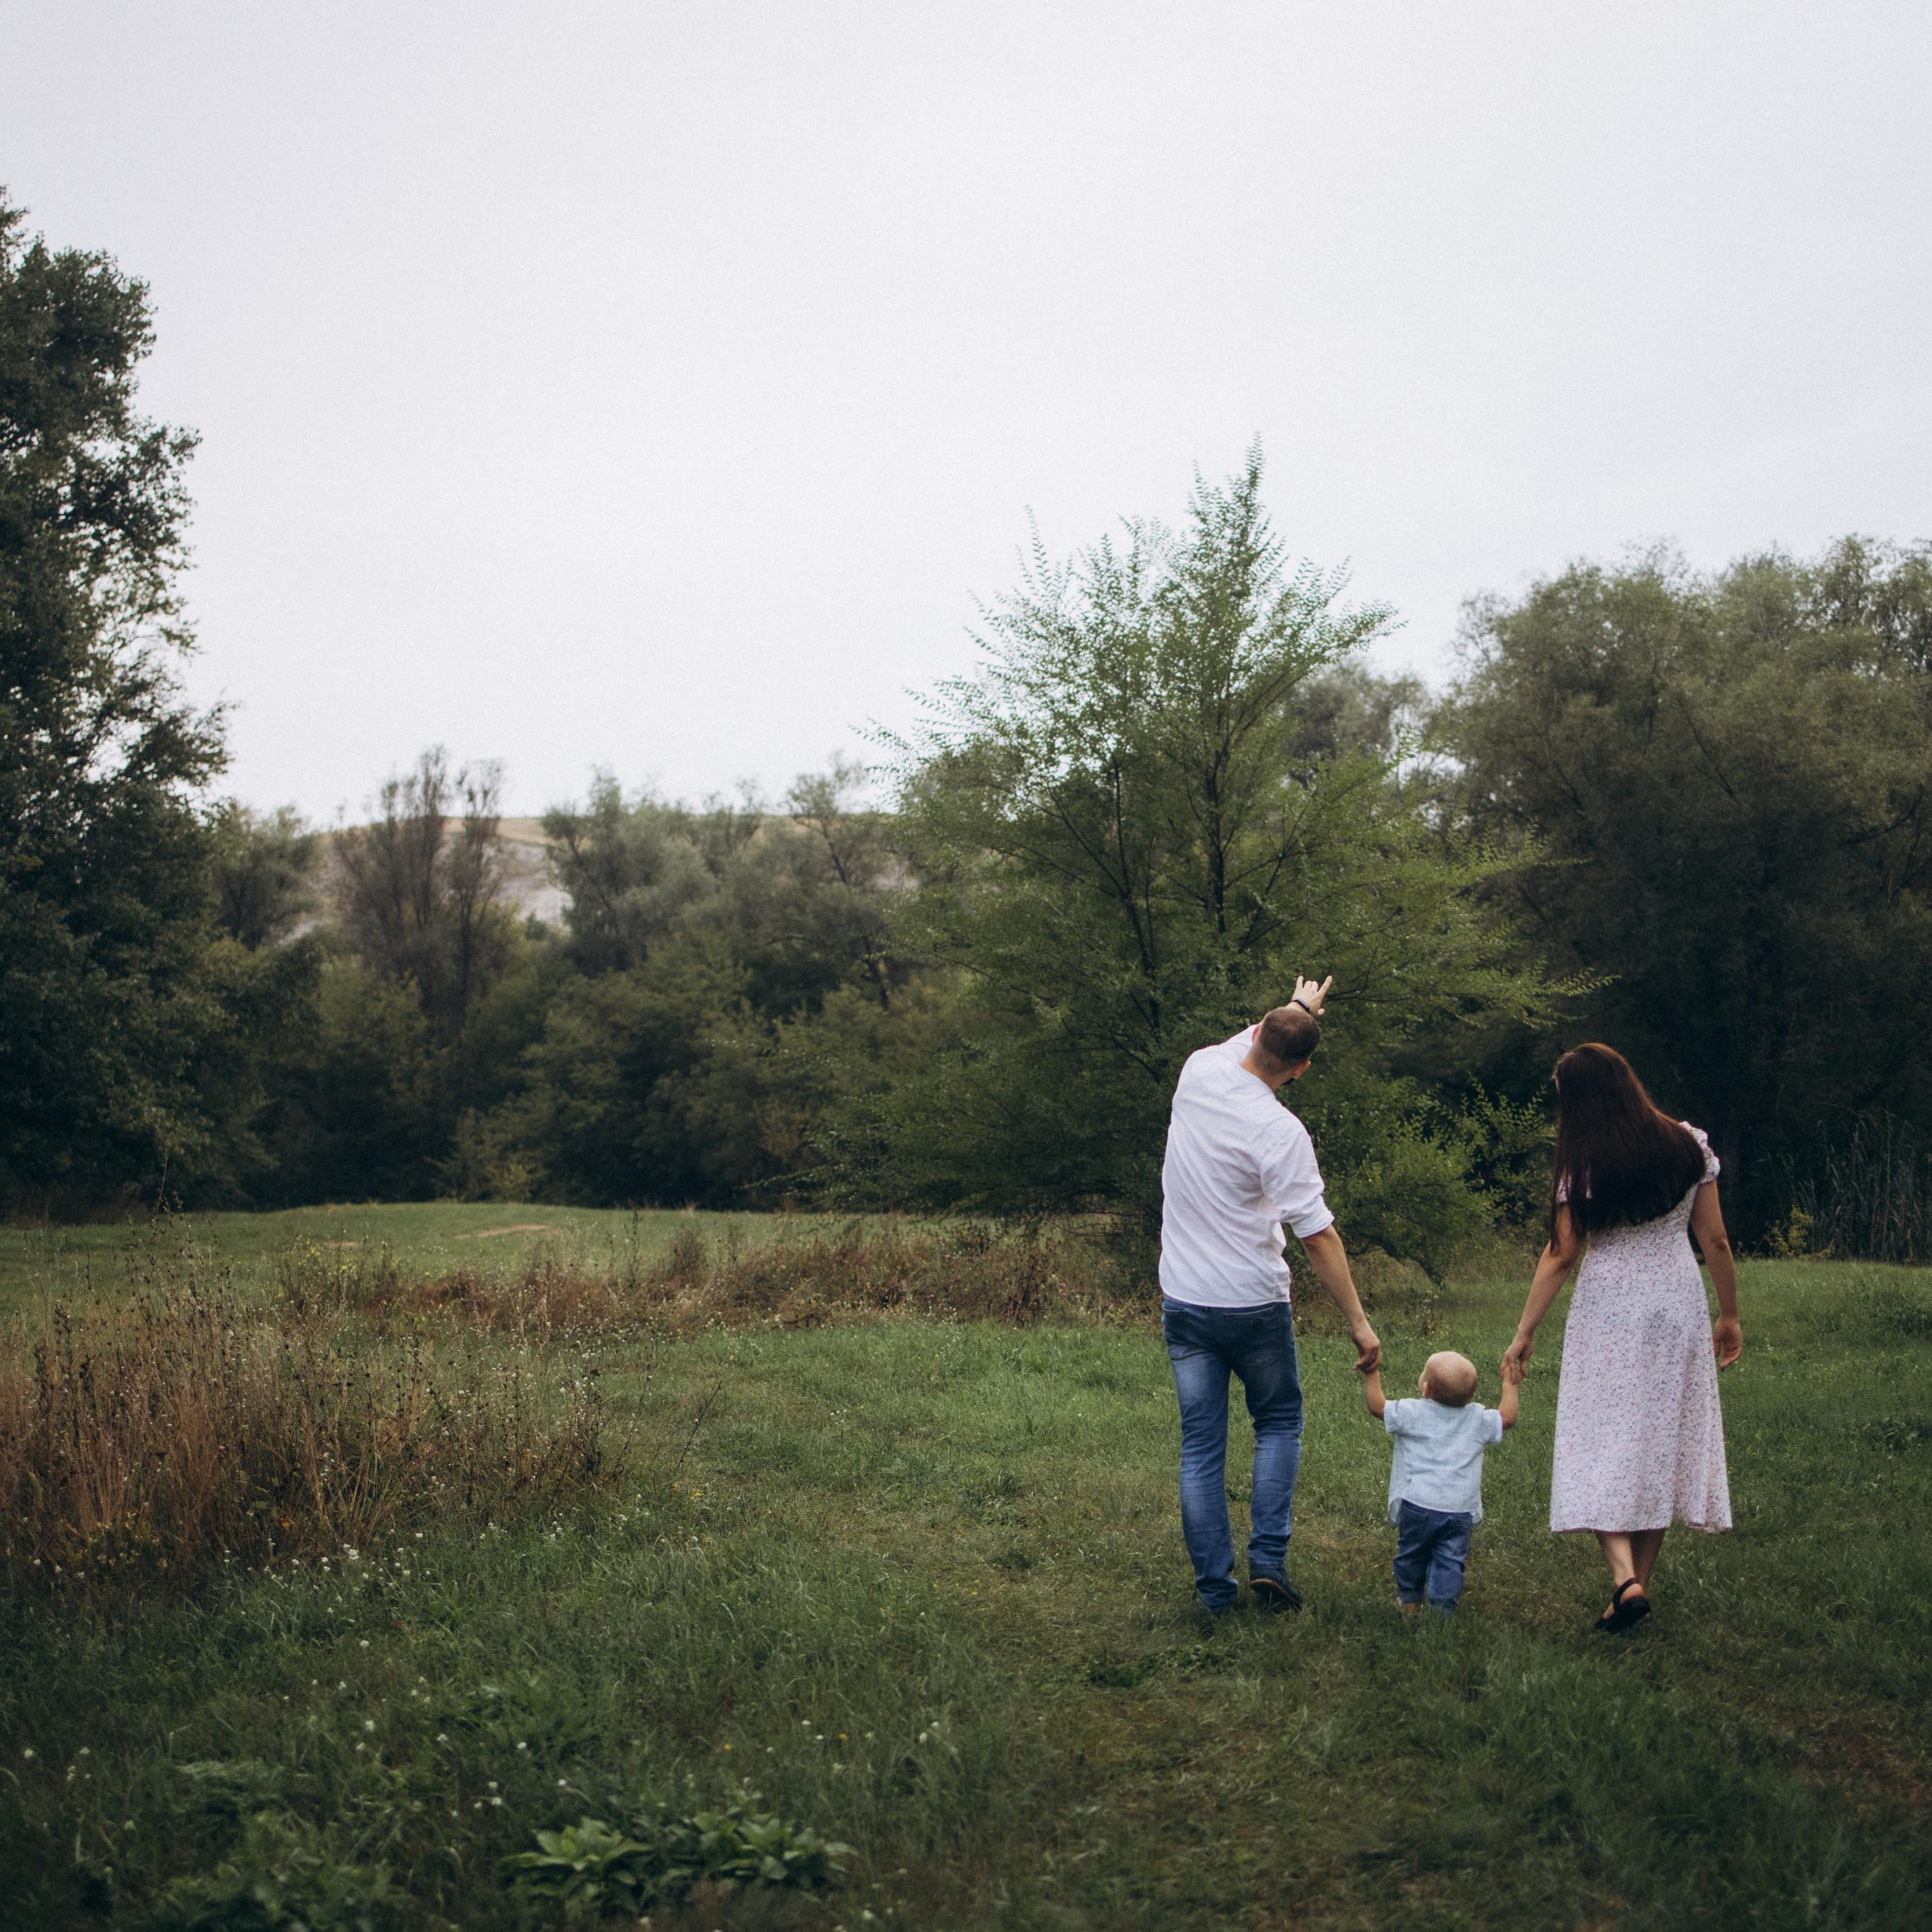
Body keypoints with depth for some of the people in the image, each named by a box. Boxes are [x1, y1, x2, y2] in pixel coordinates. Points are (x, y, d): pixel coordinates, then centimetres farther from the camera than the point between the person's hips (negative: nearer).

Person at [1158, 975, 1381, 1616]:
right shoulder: (1280, 1132, -19)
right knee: (1279, 1424, 18)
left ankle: (1214, 1586, 10)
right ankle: (1268, 1557, 6)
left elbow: (1248, 1039, 20)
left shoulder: (1198, 1072, -4)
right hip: (1253, 1304, -4)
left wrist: (1296, 1006, 38)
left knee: (1201, 1446, 8)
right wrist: (1358, 1322, -12)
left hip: (1183, 1300, 4)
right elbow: (1318, 1236, -18)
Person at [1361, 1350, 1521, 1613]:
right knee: (1450, 1561, 7)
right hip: (1460, 1510, 1)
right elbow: (1507, 1418, 14)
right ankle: (1442, 1606, 3)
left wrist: (1372, 1375, 10)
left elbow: (1376, 1406, -2)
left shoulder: (1412, 1414, -6)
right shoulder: (1477, 1420, 2)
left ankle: (1410, 1600, 30)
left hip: (1417, 1505, -1)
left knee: (1411, 1554, 17)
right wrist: (1509, 1384, 25)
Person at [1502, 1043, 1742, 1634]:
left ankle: (1624, 1578, -16)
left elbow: (1560, 1255, -7)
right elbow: (1715, 1240, 3)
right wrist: (1729, 1315, 14)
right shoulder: (1689, 1145, 0)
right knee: (1663, 1438, 10)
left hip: (1608, 1308, -3)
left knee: (1606, 1442, 1)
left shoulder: (1582, 1166, -9)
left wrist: (1525, 1332, 0)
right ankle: (1639, 1581, 15)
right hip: (1677, 1302, 3)